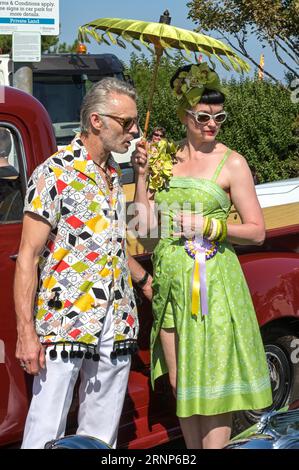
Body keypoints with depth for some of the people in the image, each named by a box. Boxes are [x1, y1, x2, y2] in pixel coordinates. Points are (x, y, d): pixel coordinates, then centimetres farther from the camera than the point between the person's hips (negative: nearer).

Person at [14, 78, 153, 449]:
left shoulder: (113, 174, 14)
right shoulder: (54, 174, -8)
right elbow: (28, 256, -11)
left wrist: (144, 279, 27)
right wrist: (26, 333, -16)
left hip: (116, 324, 7)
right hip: (65, 323, -7)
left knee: (102, 433, 12)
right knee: (47, 433, -5)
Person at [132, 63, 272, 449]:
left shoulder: (231, 163, -3)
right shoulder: (167, 159, 9)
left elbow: (256, 231, -3)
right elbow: (145, 224, 6)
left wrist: (207, 225, -14)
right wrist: (142, 173, -3)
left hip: (212, 284, -5)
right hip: (170, 283, 5)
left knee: (212, 386, -3)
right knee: (179, 384, 12)